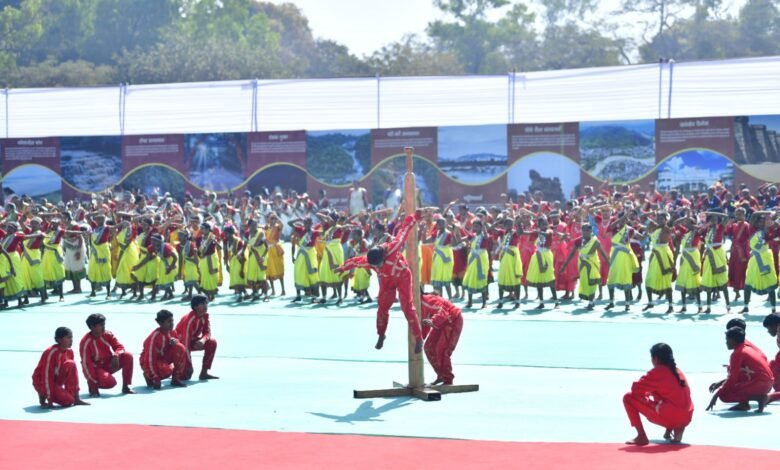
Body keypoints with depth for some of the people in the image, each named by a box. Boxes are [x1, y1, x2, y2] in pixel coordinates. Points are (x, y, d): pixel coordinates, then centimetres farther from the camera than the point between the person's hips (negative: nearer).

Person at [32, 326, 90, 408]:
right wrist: (50, 401, -26)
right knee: (68, 400, -23)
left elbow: (70, 371, 5)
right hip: (42, 382, -7)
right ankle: (43, 396, 1)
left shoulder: (69, 352, -3)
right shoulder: (51, 352, -26)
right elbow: (47, 376, -26)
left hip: (56, 381, 8)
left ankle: (76, 398, -13)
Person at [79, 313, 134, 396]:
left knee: (128, 355, -18)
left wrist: (115, 355, -31)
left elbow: (119, 347, -5)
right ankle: (91, 384, 1)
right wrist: (94, 383, -23)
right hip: (96, 368, -6)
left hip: (109, 364, 6)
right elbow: (86, 364, -20)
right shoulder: (86, 342, -21)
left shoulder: (108, 335, -6)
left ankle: (125, 386, -8)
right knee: (110, 382, -34)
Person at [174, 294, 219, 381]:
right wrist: (189, 365, -34)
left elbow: (207, 332, -3)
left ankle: (204, 373, -6)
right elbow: (186, 342, -34)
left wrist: (203, 340, -30)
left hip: (193, 340, 8)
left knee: (212, 343, -15)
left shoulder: (205, 315, -9)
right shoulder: (189, 319, -32)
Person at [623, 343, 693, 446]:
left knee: (628, 398, 0)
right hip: (686, 418, 8)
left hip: (669, 417, -8)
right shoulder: (677, 371, 17)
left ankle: (642, 437, -4)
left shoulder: (657, 372, -4)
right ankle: (677, 428, 17)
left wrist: (646, 393, 18)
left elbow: (636, 388, -2)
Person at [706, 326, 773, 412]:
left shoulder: (737, 353, -8)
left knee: (724, 395, -7)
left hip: (759, 384, -9)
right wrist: (721, 383, 21)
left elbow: (732, 379, -10)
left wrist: (716, 395, -4)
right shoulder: (748, 348, 19)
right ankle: (744, 403, 7)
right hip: (767, 384, 9)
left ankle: (760, 397, -11)